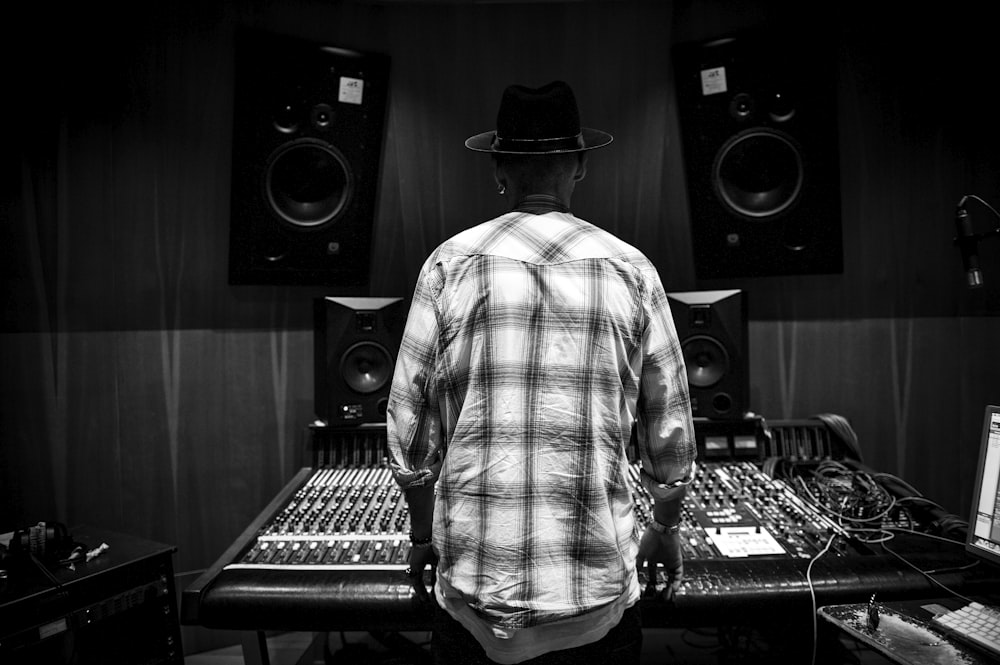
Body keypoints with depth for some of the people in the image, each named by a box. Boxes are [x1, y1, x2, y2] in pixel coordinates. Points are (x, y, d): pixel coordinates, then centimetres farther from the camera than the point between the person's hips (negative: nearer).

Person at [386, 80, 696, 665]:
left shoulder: (450, 264, -4)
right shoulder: (631, 270, -2)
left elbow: (410, 425, -2)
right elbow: (670, 425, 3)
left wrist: (423, 533, 13)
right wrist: (667, 527, 19)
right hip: (599, 598, 1)